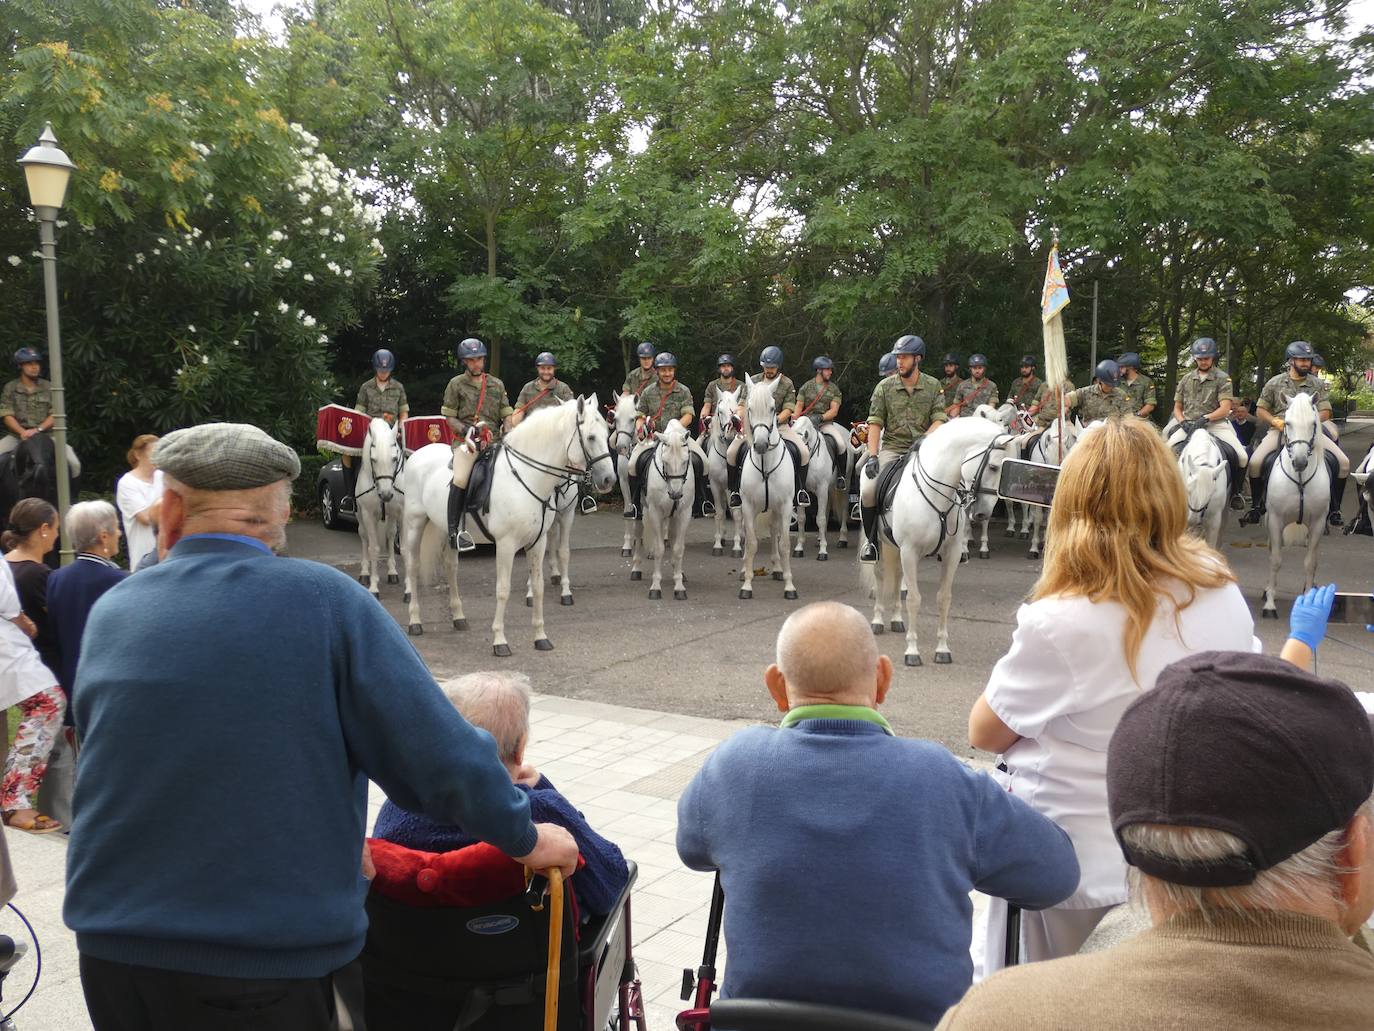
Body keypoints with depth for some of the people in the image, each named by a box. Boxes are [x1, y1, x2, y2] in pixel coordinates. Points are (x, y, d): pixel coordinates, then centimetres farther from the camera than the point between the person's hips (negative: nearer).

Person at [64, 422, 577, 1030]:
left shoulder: (111, 615, -1)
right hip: (282, 956, -4)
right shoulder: (326, 601, -14)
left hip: (116, 946, 4)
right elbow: (438, 755, -15)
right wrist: (524, 838, 0)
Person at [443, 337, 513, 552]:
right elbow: (449, 417, 7)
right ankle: (455, 530, -22)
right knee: (460, 479, -25)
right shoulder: (456, 384, 10)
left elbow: (506, 415, 18)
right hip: (465, 440, -4)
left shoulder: (497, 385, 18)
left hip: (493, 441, 4)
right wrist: (466, 430, -12)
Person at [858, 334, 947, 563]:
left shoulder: (933, 386, 7)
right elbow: (875, 424, -1)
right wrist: (872, 456, -13)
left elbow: (939, 420, 0)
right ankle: (871, 540, -2)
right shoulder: (884, 387, 4)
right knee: (867, 488, -23)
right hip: (891, 448, 0)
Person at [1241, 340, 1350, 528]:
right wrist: (1275, 421, -9)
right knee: (1255, 462, -25)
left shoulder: (1318, 384, 12)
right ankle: (1256, 506, -4)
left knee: (1343, 462, -16)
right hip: (1280, 429, -1)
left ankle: (1334, 510, 1)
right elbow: (1260, 410, 10)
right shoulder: (1275, 382, 9)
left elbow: (1325, 412, 6)